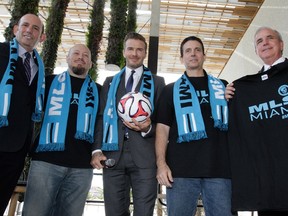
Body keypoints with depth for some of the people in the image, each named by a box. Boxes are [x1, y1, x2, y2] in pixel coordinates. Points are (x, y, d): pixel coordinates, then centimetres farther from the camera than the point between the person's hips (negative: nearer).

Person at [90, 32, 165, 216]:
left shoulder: (157, 82, 12)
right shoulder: (110, 82, 18)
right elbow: (101, 117, 11)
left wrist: (148, 128, -14)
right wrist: (97, 150, 0)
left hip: (144, 157, -2)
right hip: (113, 155, 2)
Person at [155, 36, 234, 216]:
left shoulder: (223, 87, 18)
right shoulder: (171, 90, 13)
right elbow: (163, 128, 6)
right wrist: (161, 163, -7)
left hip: (219, 168, 2)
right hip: (181, 169, -1)